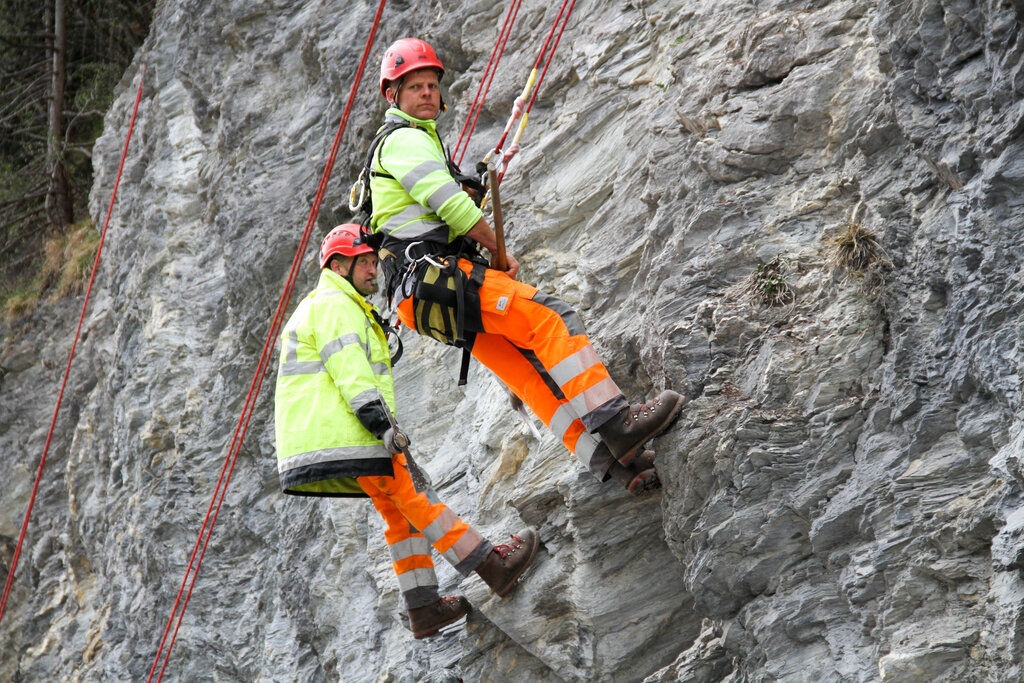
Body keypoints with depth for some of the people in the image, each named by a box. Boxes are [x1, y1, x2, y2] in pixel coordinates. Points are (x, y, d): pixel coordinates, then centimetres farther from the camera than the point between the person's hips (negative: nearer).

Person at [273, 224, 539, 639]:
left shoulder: (317, 307, 30)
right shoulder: (335, 304, -6)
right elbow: (350, 371, -19)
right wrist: (381, 422, -27)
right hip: (339, 431, -11)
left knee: (399, 511, 10)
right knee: (417, 500, -11)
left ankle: (422, 606, 8)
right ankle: (493, 566, -13)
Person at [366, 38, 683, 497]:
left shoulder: (403, 142, 31)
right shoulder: (407, 139, -3)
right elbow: (452, 205, -12)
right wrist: (501, 251, 0)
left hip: (428, 293, 10)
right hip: (434, 278, -10)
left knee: (528, 371, -3)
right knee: (550, 317, -20)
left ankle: (611, 460, -14)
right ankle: (616, 421, -28)